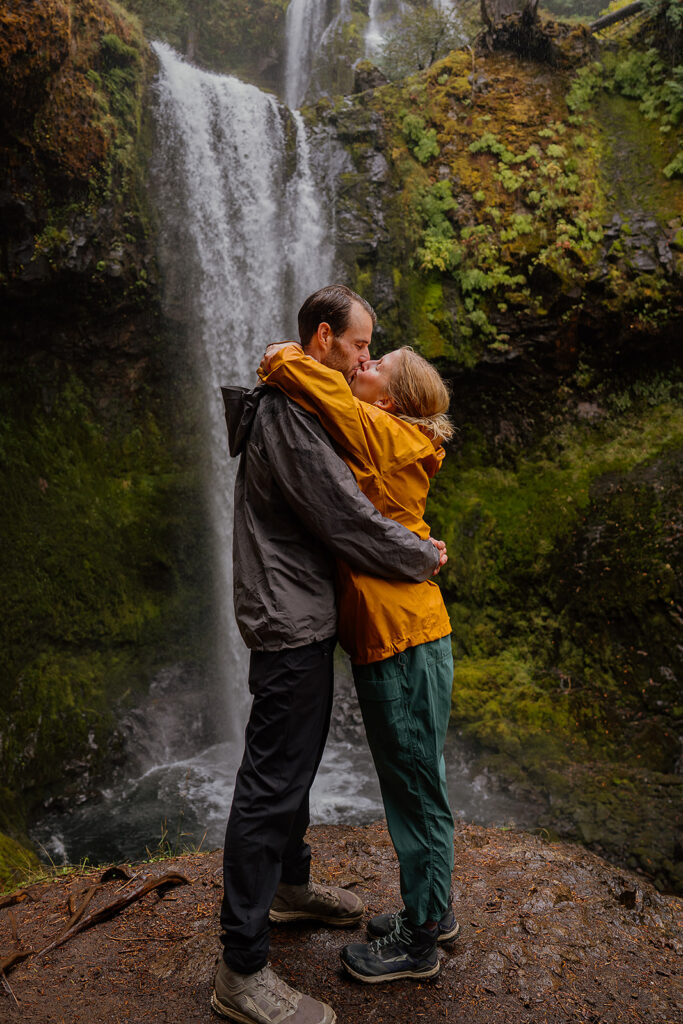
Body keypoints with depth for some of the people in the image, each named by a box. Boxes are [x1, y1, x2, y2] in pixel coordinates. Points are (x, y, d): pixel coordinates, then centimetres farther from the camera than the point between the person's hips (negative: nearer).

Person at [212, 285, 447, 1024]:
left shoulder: (300, 409, 15)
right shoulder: (288, 415, -20)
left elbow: (338, 509, 22)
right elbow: (349, 523, -22)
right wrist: (426, 557, -7)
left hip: (304, 622, 11)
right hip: (290, 628, -11)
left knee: (296, 764, 22)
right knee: (272, 782, -4)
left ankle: (289, 885, 42)